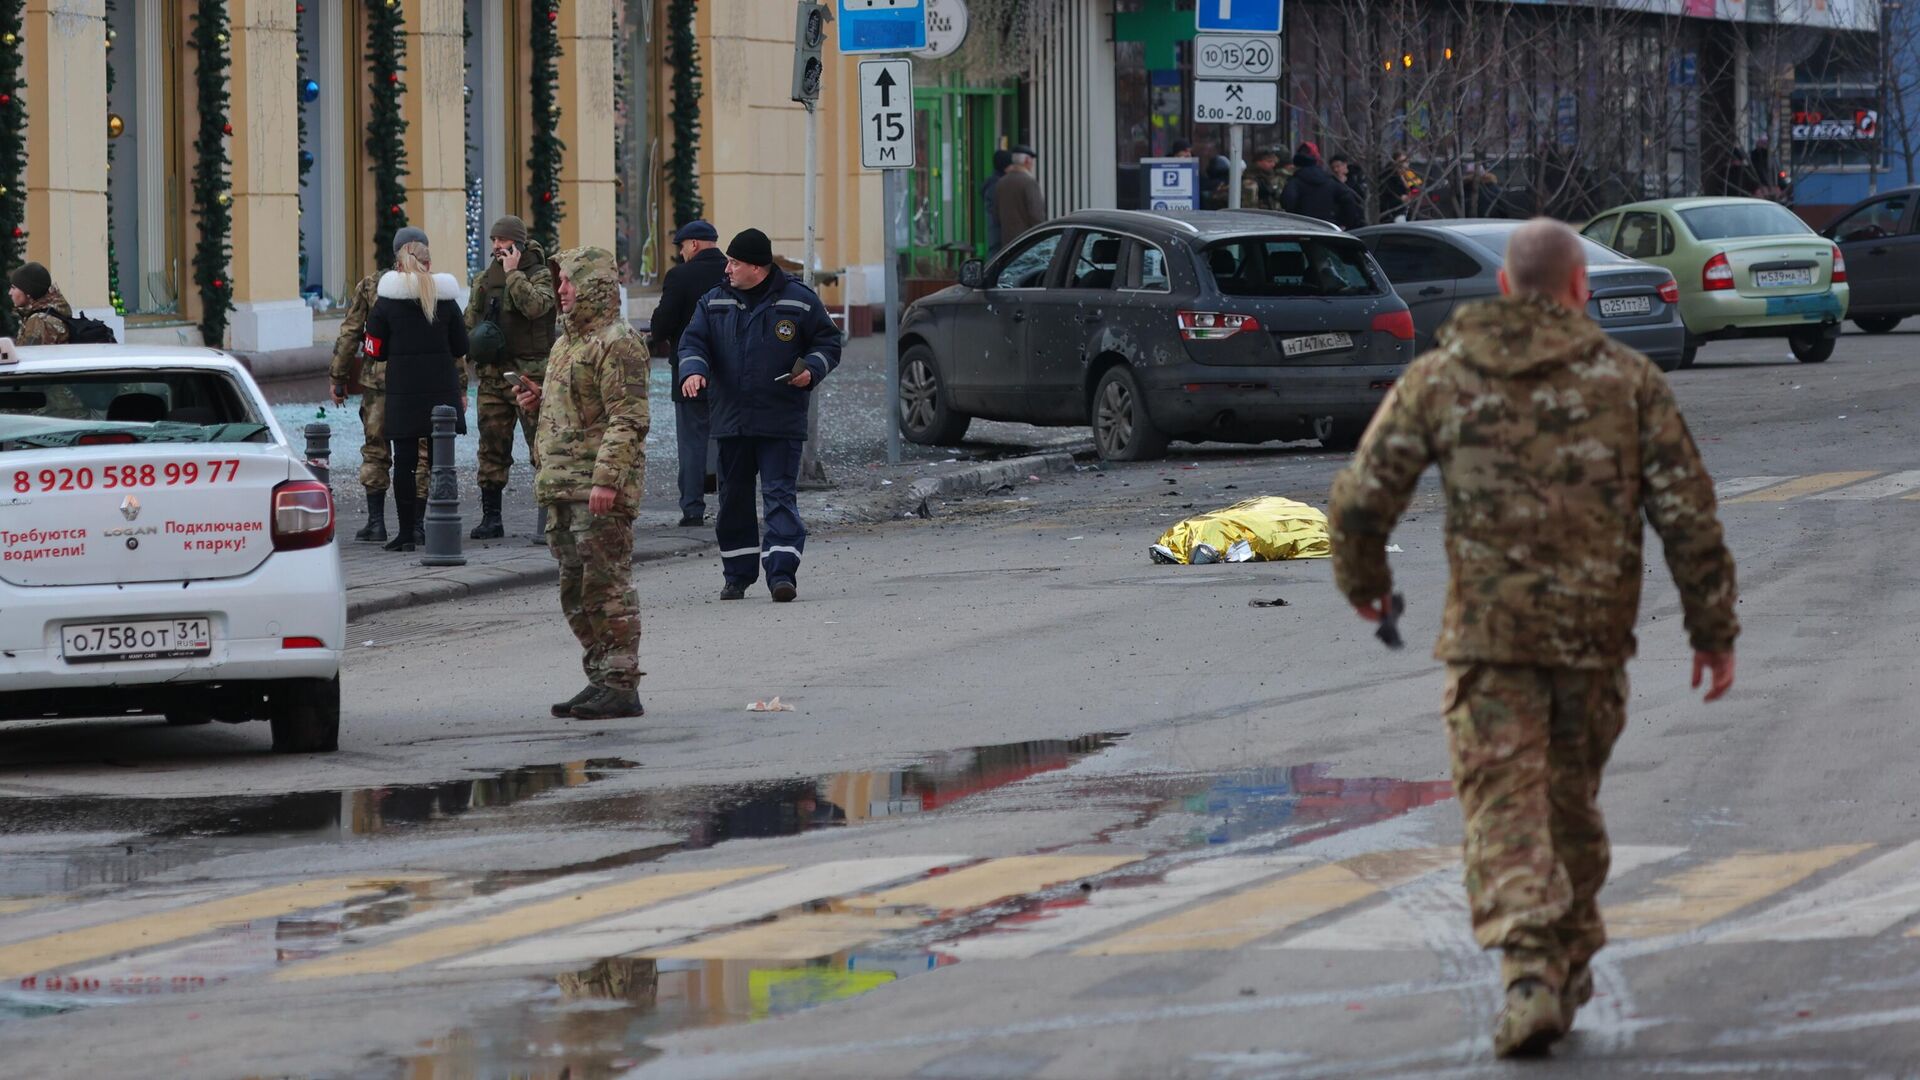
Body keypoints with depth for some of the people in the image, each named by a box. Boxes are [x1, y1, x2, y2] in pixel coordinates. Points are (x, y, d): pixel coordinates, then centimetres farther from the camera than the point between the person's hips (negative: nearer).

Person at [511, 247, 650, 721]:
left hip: (600, 490, -10)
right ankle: (600, 680, 19)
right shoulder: (567, 343, 20)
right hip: (563, 487, 10)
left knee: (607, 586, -9)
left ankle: (621, 686, -8)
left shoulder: (618, 343, -12)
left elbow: (628, 419, -19)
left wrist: (606, 480, -25)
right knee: (577, 592, 13)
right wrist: (541, 401, 11)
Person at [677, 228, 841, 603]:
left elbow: (828, 343, 7)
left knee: (779, 495, -11)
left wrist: (812, 370, -12)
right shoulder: (715, 304, 9)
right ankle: (738, 575, 19)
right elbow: (694, 342, 8)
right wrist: (694, 370, -14)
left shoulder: (799, 301, 0)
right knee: (734, 499, 9)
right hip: (731, 421, 4)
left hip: (781, 422, -4)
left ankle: (782, 573, -15)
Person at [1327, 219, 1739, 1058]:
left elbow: (1362, 498, -1)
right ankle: (1570, 961, 32)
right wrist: (1714, 629, 5)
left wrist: (1361, 579, 19)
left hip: (1490, 631, -2)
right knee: (1570, 798, 20)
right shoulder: (1627, 379, 0)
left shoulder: (1440, 378, 0)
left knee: (1506, 810, -3)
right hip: (1595, 633, 2)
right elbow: (1687, 511, -3)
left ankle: (1530, 977, -20)